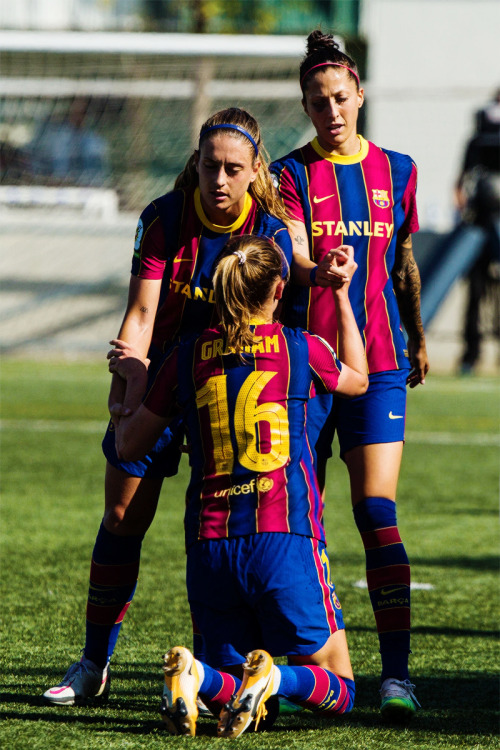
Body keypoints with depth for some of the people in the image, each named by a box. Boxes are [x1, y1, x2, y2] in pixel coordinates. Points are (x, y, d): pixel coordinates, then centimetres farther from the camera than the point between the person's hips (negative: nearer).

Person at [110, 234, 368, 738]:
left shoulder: (187, 358, 6)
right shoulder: (301, 349, 2)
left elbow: (128, 446, 16)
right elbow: (357, 380, 26)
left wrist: (136, 384, 32)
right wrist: (342, 292, 32)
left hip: (209, 543, 3)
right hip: (284, 541, -2)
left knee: (233, 693, 15)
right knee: (336, 691, 10)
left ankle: (195, 677, -22)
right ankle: (273, 677, -25)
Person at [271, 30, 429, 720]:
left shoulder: (396, 171, 10)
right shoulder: (291, 173, 2)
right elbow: (295, 258, -13)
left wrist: (417, 339, 29)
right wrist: (320, 271, -35)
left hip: (378, 362, 0)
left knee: (378, 514, -11)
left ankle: (397, 673, -15)